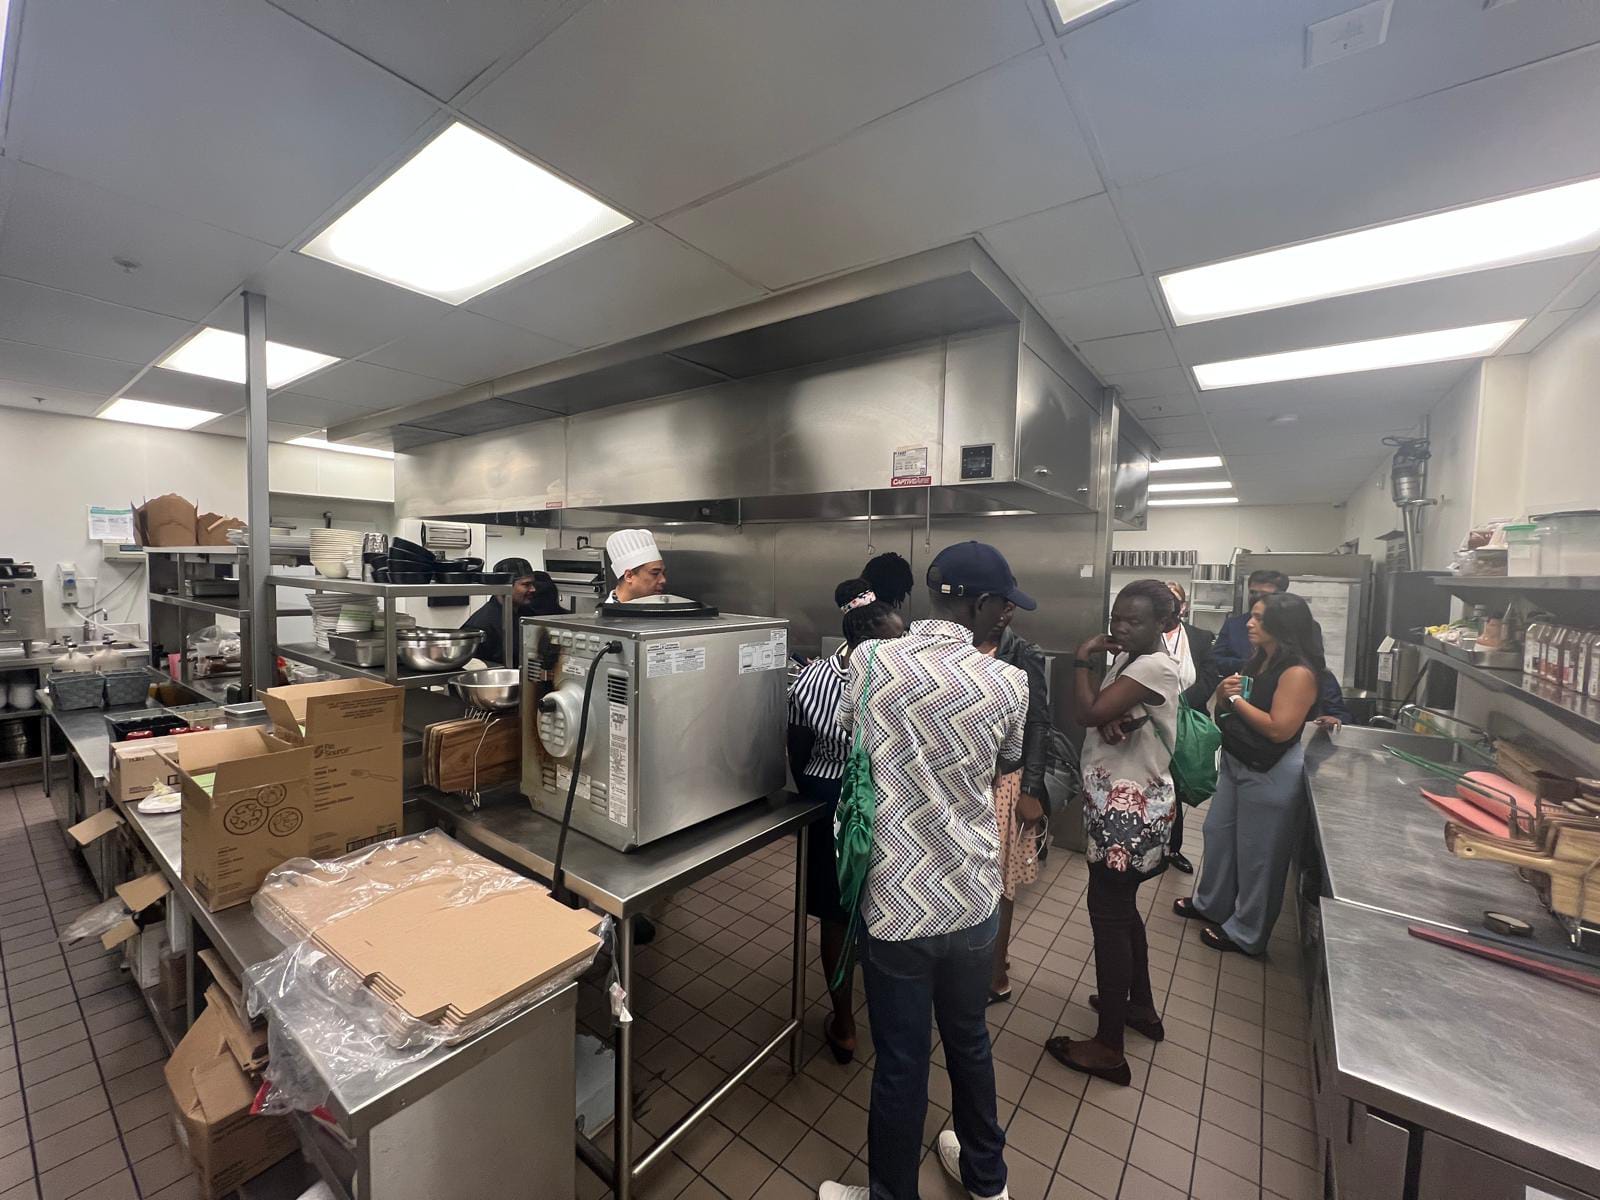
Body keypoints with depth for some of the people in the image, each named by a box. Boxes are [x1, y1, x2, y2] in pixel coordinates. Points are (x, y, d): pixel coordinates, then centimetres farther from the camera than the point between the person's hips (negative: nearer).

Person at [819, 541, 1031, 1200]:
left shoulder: (869, 664, -15)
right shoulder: (1009, 684, -14)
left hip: (896, 903, -2)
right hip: (973, 899, 2)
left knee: (901, 1065, 18)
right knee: (969, 1041, 27)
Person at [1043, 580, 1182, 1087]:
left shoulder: (1156, 666, -20)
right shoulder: (1127, 659, 8)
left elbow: (1088, 712, -27)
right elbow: (1089, 714, 2)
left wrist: (1082, 660, -14)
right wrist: (1109, 720, -19)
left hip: (1132, 811, -9)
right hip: (1116, 805, 9)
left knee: (1108, 916, 2)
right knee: (1121, 908, 23)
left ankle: (1109, 1049, 17)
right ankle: (1141, 1007, 43)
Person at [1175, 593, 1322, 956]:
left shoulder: (1298, 672, -20)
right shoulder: (1257, 662, 6)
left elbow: (1279, 729, -26)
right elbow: (1224, 706, 12)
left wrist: (1236, 698, -18)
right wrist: (1223, 691, -9)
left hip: (1270, 775, -9)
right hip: (1235, 762, 9)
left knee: (1257, 854, 8)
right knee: (1218, 834, 20)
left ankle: (1246, 933, 26)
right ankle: (1211, 903, 40)